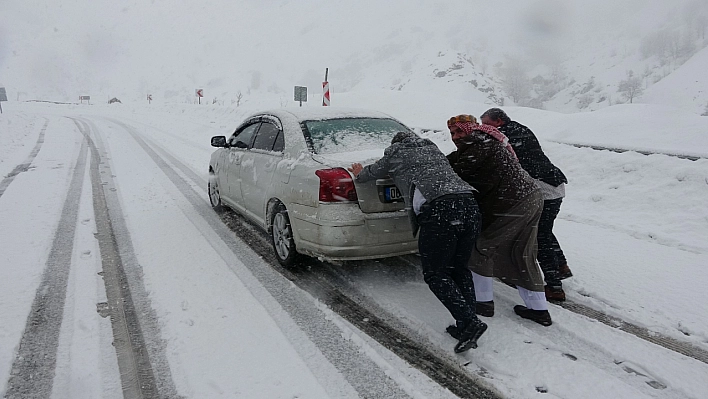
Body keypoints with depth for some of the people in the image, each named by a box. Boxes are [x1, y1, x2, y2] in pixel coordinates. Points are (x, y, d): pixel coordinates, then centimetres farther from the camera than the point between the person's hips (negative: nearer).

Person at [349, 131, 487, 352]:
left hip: (439, 211, -6)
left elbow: (372, 172, 34)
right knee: (459, 269, 17)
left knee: (435, 275, 3)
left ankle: (470, 322, -10)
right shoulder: (433, 149, 33)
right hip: (469, 203, 6)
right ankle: (466, 325, 15)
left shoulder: (395, 155, 18)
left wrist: (359, 174, 59)